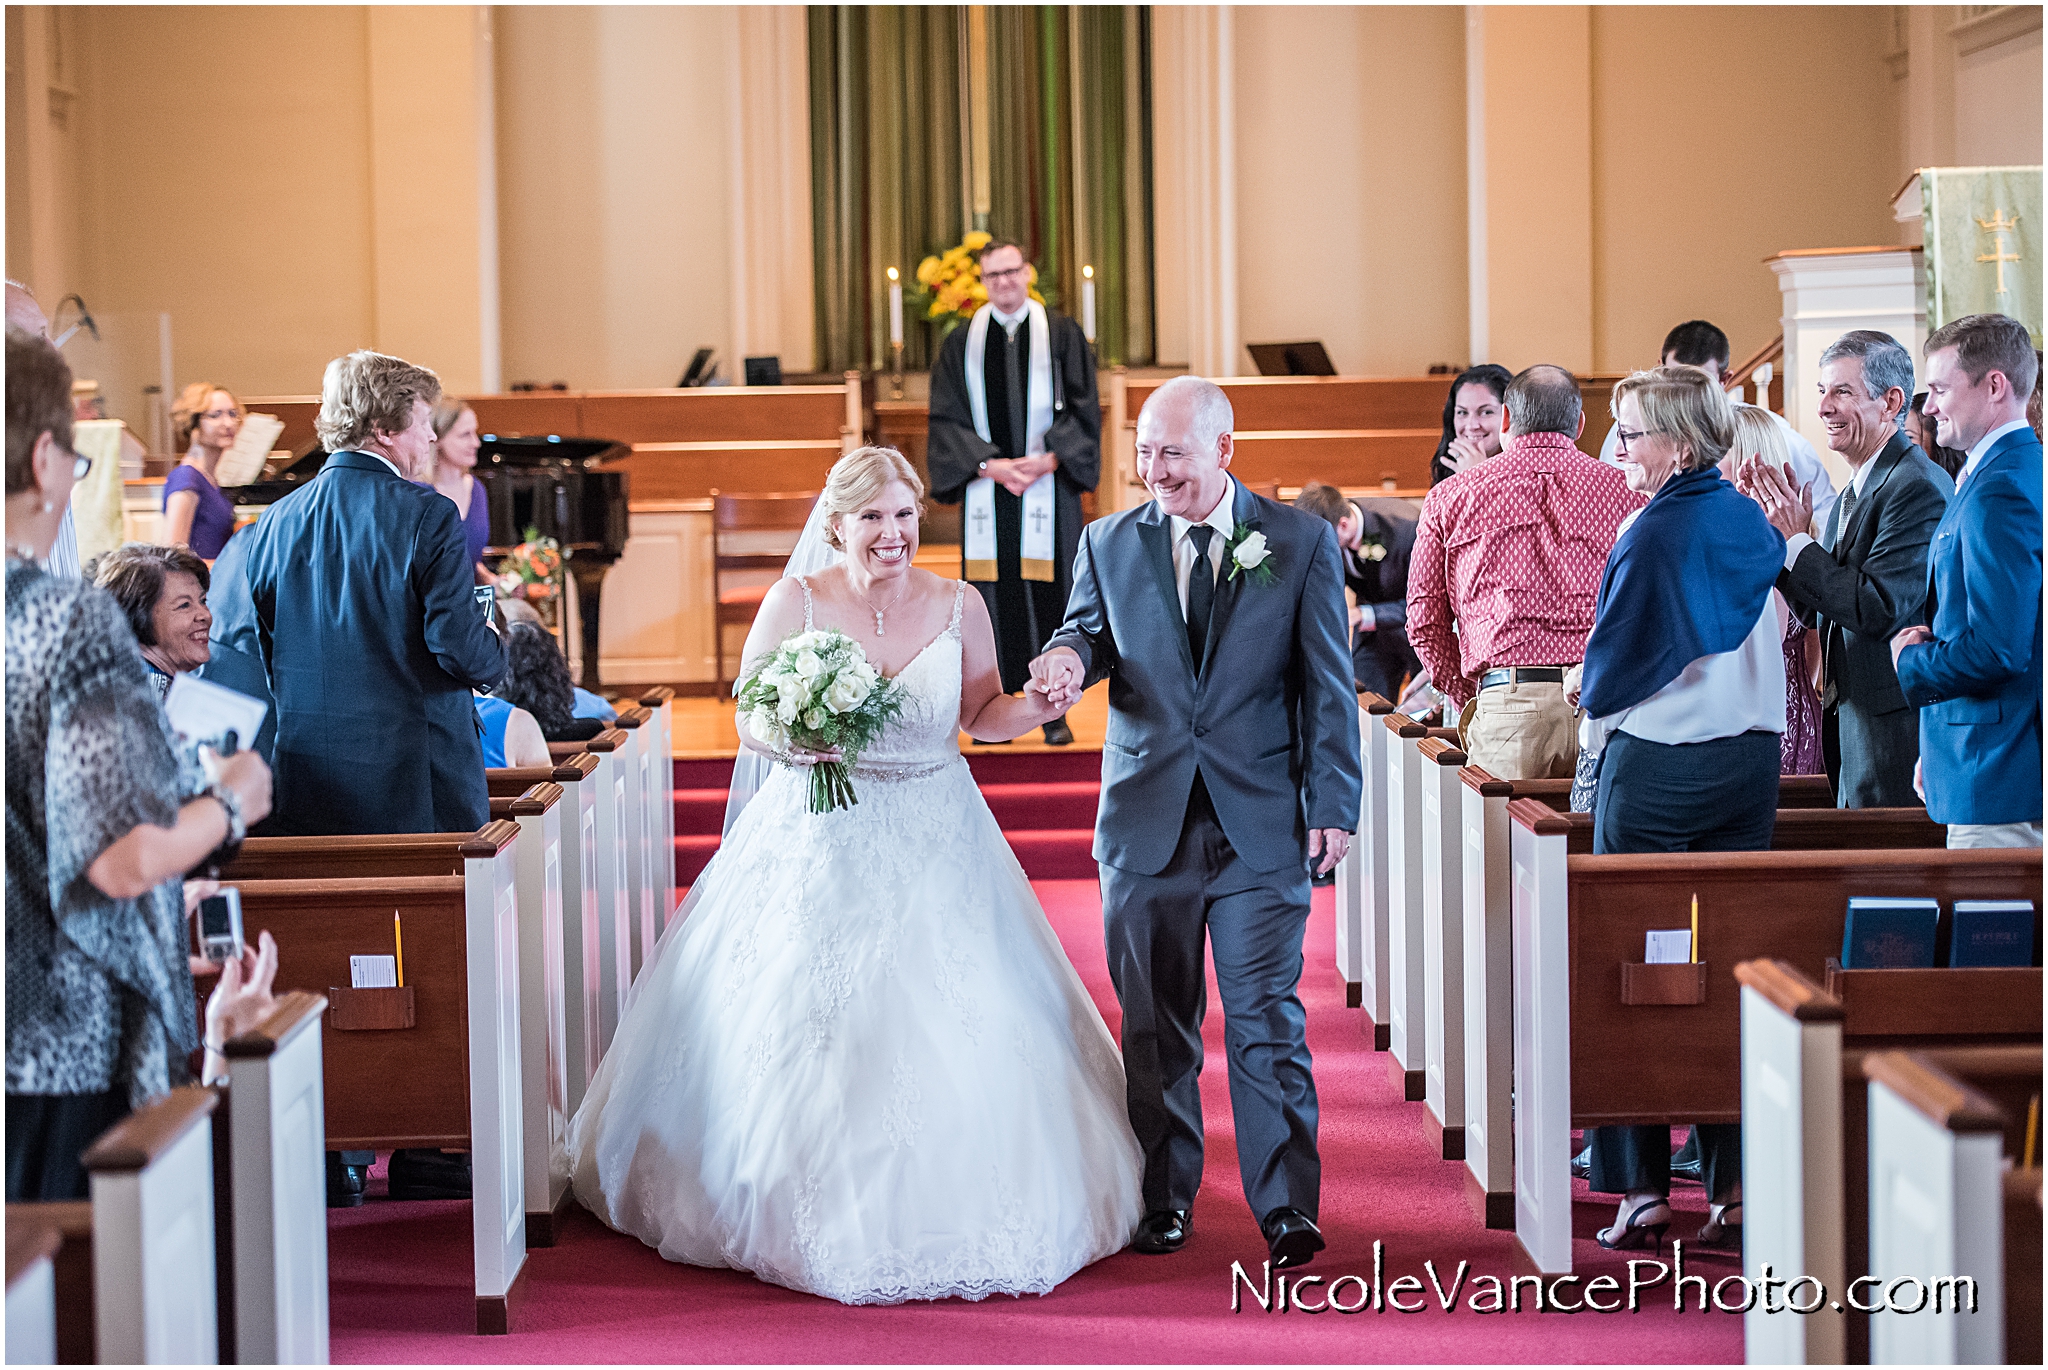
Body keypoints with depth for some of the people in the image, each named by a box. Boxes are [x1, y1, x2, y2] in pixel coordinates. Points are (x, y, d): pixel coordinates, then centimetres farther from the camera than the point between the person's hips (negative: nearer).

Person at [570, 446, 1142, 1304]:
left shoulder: (959, 607, 0)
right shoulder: (795, 603, -4)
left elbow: (983, 714, 10)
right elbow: (749, 721, -1)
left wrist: (1040, 704, -10)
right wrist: (796, 737, -22)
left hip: (934, 847, 2)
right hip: (817, 845, -1)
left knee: (952, 1034, -3)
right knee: (804, 1037, -6)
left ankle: (946, 1212, 14)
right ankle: (810, 1213, 10)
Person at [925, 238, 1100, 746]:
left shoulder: (1062, 335, 5)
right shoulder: (961, 344, 8)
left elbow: (1083, 406, 1)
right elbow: (948, 418, 3)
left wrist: (1050, 458, -14)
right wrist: (989, 465, -11)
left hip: (1048, 485, -1)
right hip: (986, 486, 1)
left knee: (1048, 589, -2)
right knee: (991, 590, -1)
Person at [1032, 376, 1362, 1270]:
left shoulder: (1302, 543, 2)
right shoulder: (1110, 543, 9)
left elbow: (1329, 686, 1)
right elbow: (1089, 626, 5)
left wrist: (1333, 806, -5)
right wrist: (1069, 655, -21)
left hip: (1263, 825, -2)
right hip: (1147, 821, 3)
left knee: (1267, 1019, -3)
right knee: (1155, 1025, 8)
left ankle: (1287, 1208, 2)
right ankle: (1165, 1199, 19)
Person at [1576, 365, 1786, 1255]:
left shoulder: (1657, 533, -14)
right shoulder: (1756, 525, 6)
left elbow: (1614, 665, -10)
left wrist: (1595, 706, 9)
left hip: (1658, 768, -6)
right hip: (1752, 761, 6)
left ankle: (1642, 1188, 2)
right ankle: (1736, 1188, 7)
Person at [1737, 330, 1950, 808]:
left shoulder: (1919, 487, -16)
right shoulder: (1856, 491, 16)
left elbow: (1880, 609, -23)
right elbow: (1815, 611, 16)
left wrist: (1795, 541, -16)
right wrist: (1776, 527, 3)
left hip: (1896, 728, -10)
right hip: (1849, 723, 10)